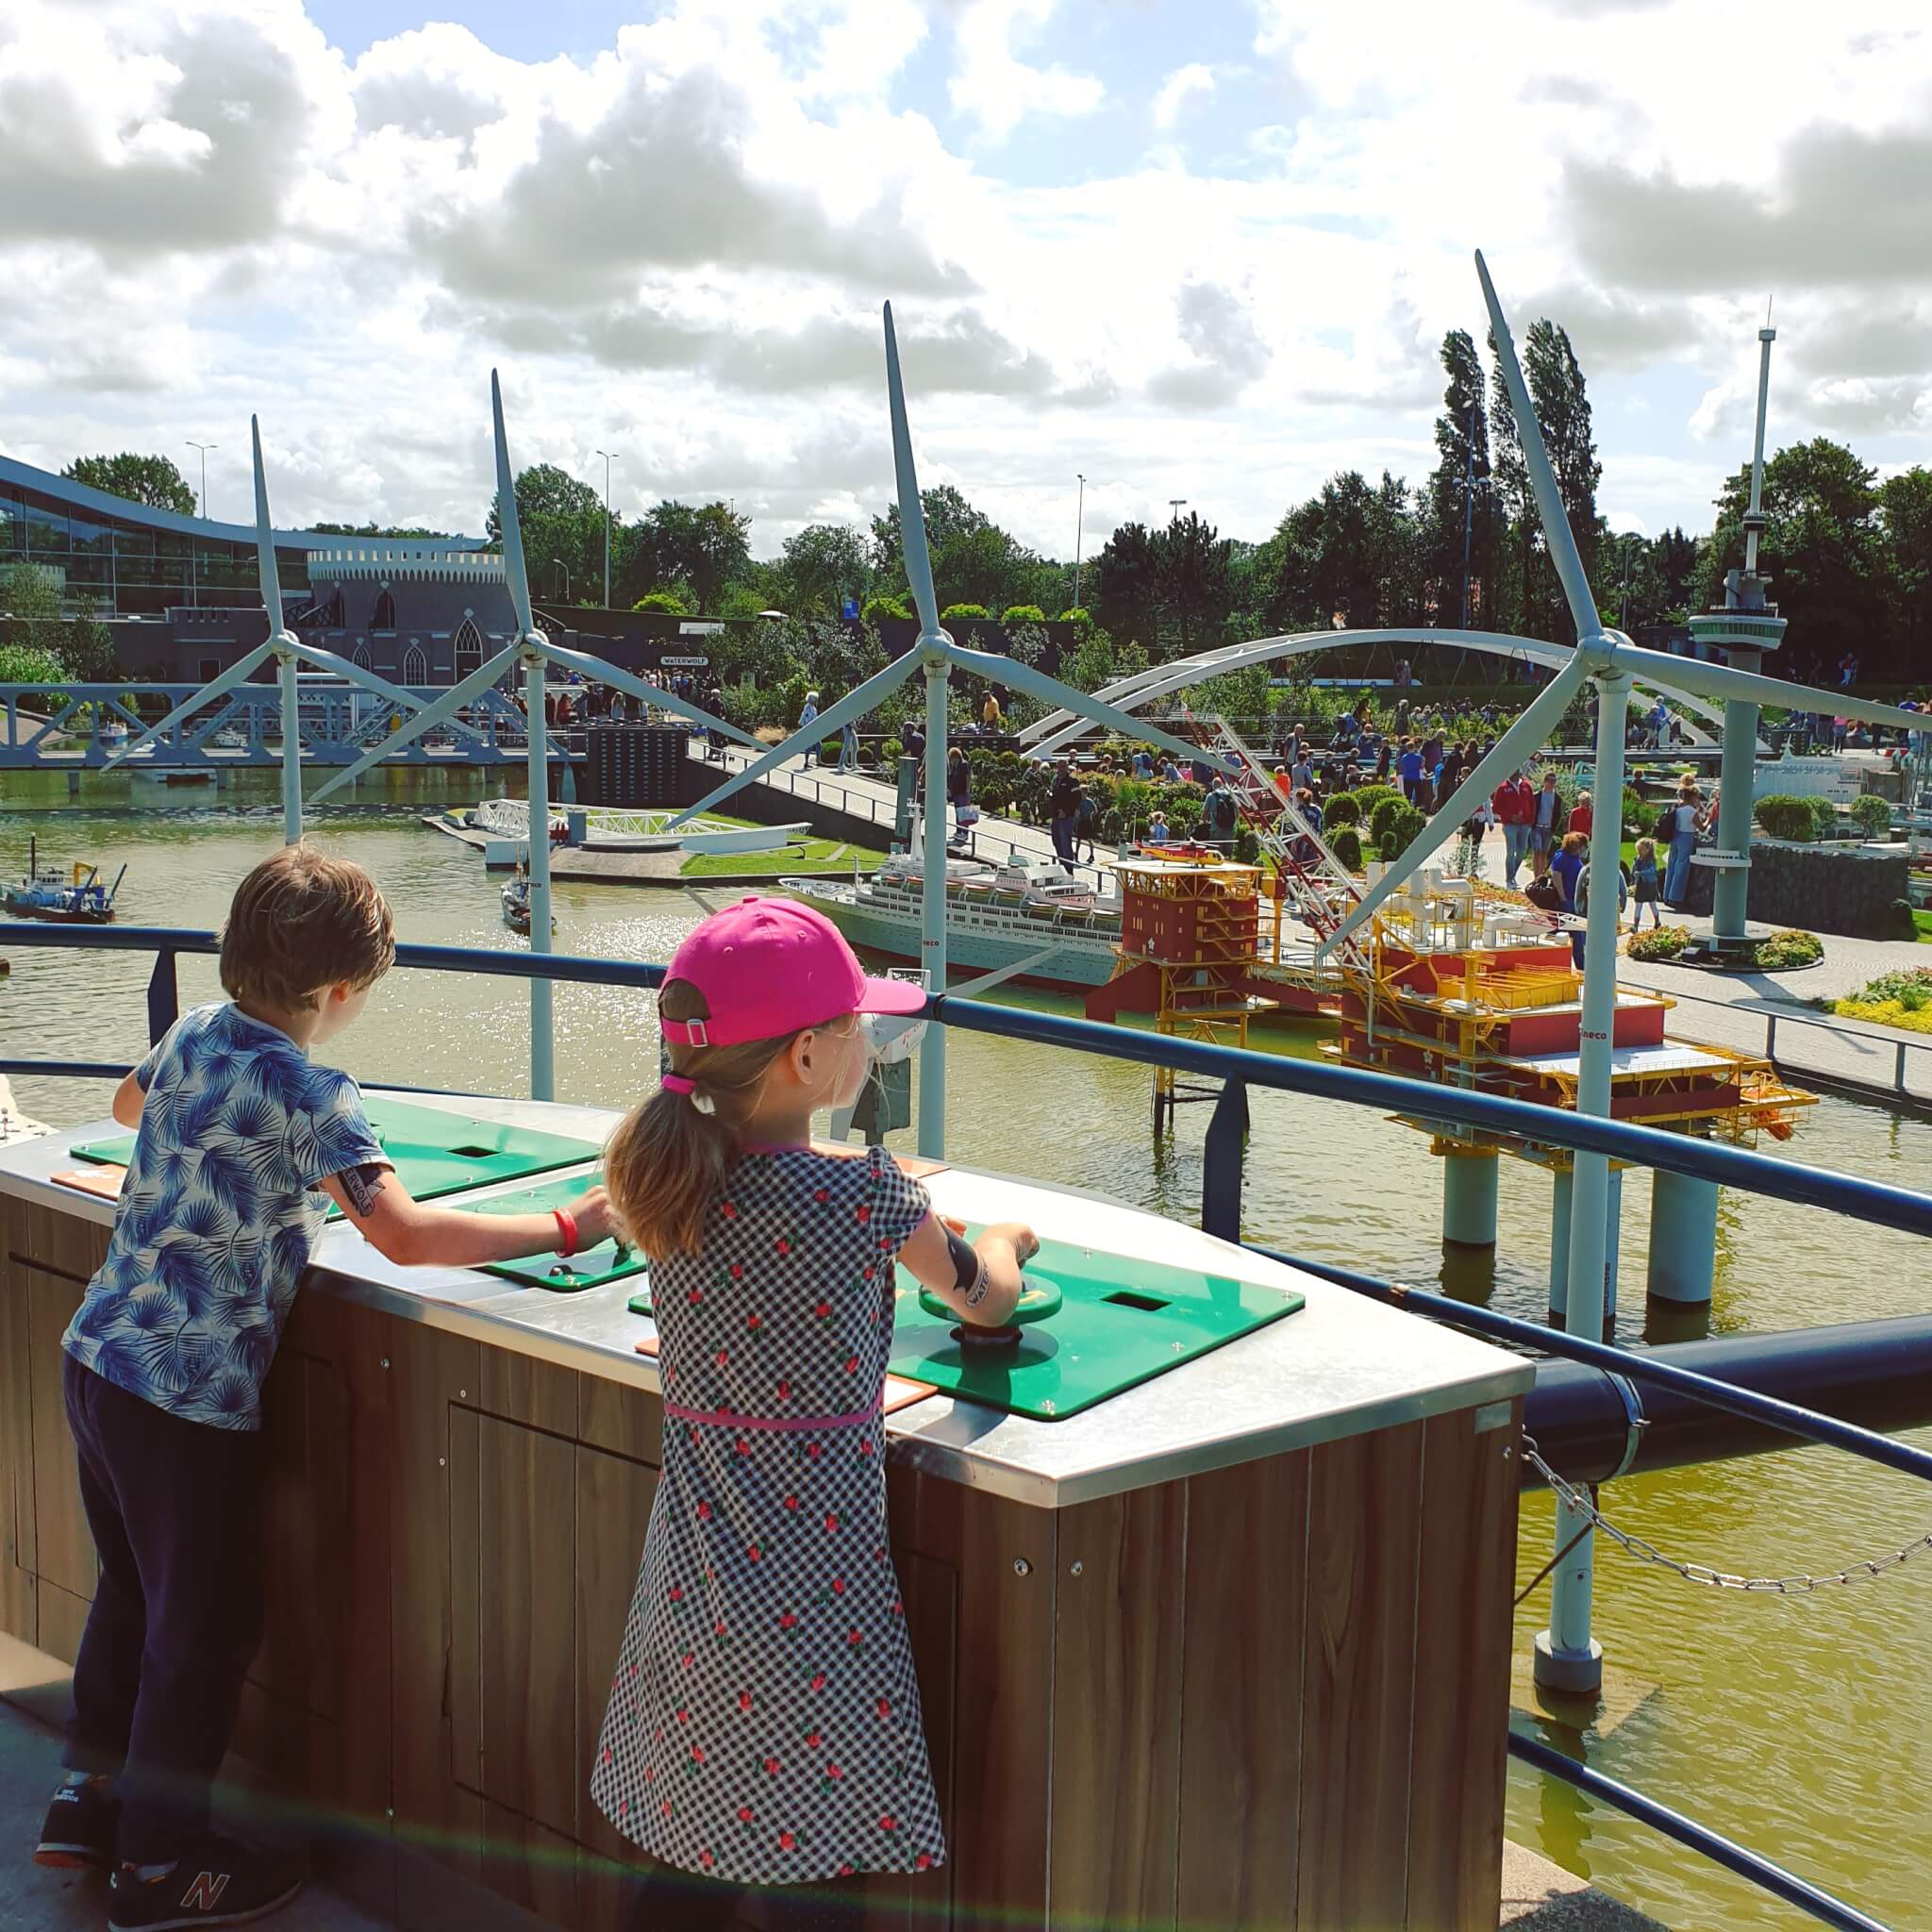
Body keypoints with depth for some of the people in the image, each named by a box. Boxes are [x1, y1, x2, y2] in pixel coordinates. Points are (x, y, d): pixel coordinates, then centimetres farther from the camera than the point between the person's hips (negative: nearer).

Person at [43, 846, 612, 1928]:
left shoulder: (192, 1036, 4)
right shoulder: (311, 1094, -20)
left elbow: (129, 1104, 28)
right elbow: (407, 1235, -30)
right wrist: (565, 1229, -24)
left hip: (98, 1354, 8)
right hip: (191, 1393, -8)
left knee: (132, 1591, 25)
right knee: (208, 1628, 8)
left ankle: (89, 1799, 40)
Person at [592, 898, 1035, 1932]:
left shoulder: (673, 1184, -3)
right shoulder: (869, 1197, -16)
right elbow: (982, 1300, 3)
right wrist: (1003, 1240, 23)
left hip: (687, 1592, 6)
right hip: (813, 1604, -6)